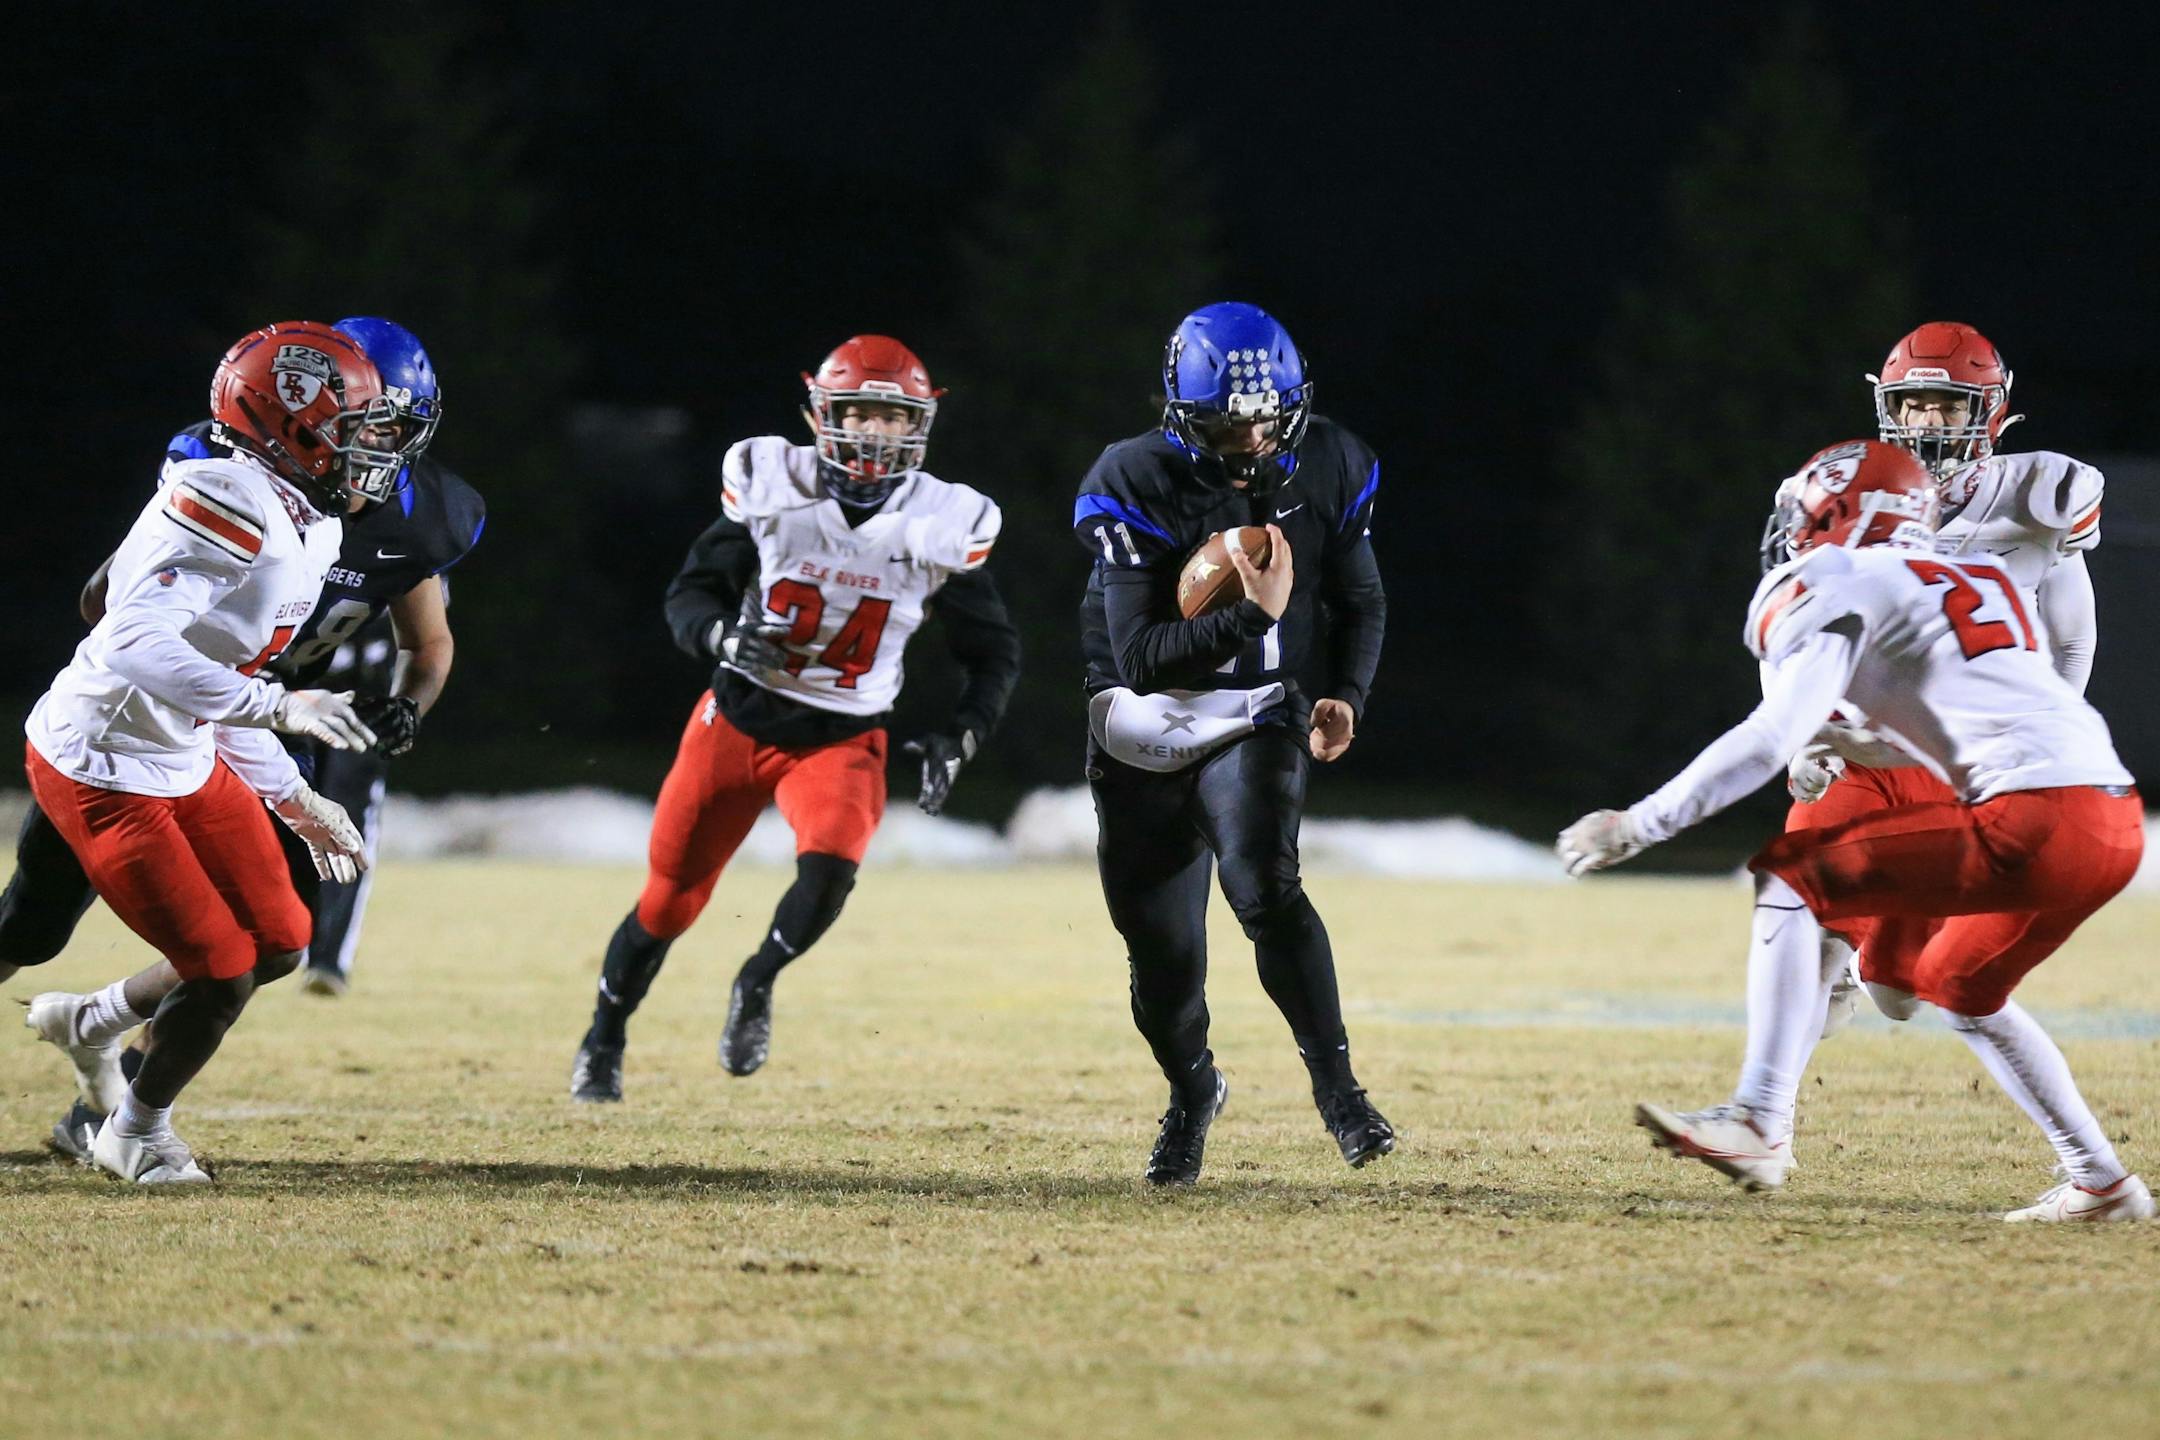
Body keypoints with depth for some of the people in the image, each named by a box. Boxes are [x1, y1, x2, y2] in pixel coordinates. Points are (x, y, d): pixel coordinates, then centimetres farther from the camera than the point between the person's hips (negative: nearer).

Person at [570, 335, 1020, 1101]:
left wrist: (957, 742, -11)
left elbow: (993, 652, 3)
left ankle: (757, 983, 0)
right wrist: (724, 636, -27)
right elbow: (689, 594, -5)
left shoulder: (942, 525, -8)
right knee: (670, 897, 8)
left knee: (830, 865, -28)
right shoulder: (769, 485, -10)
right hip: (739, 719, 0)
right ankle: (604, 1040, 31)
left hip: (841, 739, 0)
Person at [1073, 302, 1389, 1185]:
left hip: (1252, 721, 0)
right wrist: (1250, 616, -37)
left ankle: (1336, 1088, -19)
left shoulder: (1326, 471, -8)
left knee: (1264, 887, -26)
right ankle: (1192, 1092, 35)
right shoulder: (1138, 485, -20)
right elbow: (1139, 658, -25)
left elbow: (1361, 602, 9)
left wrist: (1344, 696, -9)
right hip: (1143, 732, 0)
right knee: (1161, 953, 7)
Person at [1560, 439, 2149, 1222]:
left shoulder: (1843, 591, 2)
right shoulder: (1979, 579, 26)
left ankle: (1760, 1122, -13)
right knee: (1958, 987, 28)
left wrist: (1637, 826, -3)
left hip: (2033, 820, -8)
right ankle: (2100, 1182, 27)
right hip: (2117, 824, 8)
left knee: (1791, 877, -4)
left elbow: (1769, 740, -7)